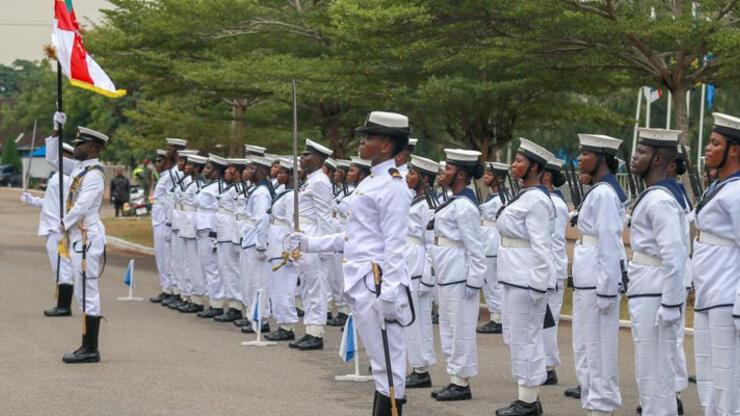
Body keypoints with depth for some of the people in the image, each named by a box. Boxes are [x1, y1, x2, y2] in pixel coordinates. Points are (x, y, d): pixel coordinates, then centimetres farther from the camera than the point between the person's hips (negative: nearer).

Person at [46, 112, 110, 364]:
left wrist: (63, 224, -5)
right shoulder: (79, 168, 13)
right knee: (85, 293, 11)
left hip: (87, 238, -10)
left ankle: (90, 350, -5)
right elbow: (52, 158, 24)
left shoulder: (94, 174, -14)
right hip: (79, 237, 10)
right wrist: (57, 130, 14)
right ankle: (88, 347, 15)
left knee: (87, 293, -7)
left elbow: (81, 206, -19)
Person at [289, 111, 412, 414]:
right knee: (381, 363, 13)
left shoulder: (392, 186, -12)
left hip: (377, 284, -10)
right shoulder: (371, 182, 17)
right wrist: (311, 243, 18)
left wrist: (389, 293, -21)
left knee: (387, 363, -5)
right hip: (361, 283, 10)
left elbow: (395, 246, -17)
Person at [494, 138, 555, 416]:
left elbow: (540, 245, -19)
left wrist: (537, 284, -20)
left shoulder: (536, 200, -16)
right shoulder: (524, 196, 15)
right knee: (515, 337, 15)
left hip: (527, 278, -10)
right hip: (515, 276, 10)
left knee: (525, 338, -4)